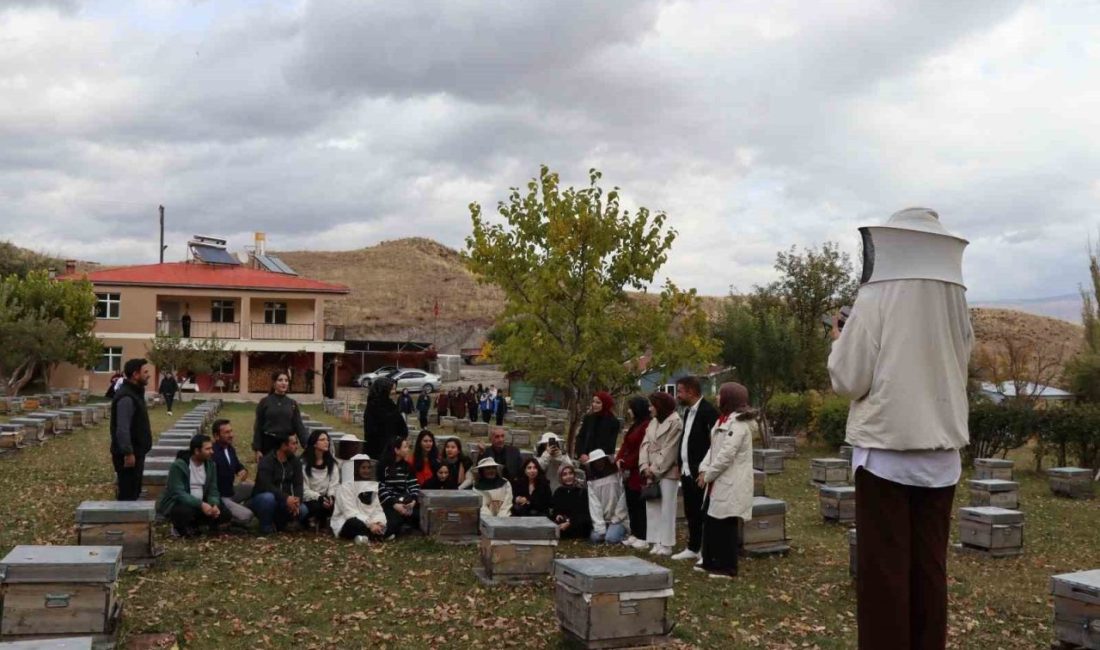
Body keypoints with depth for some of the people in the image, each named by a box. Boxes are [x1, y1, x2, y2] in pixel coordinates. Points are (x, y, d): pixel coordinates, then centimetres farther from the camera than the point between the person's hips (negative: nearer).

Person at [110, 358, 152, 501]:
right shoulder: (126, 397, -20)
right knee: (128, 494, -7)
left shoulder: (135, 393, 14)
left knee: (134, 492, 18)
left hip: (136, 452, 11)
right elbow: (122, 428, -26)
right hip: (128, 455, -11)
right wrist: (128, 453, -27)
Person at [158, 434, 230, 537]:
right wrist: (201, 504, -36)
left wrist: (215, 505, -22)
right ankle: (179, 527, -3)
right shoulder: (178, 465, -18)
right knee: (186, 512, -39)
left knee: (225, 514, -13)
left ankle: (192, 524, 7)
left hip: (199, 505, 6)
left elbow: (213, 490, 0)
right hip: (176, 505, -6)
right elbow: (178, 493, -26)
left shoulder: (210, 465, 1)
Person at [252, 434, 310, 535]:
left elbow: (298, 484, -6)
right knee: (268, 497, -38)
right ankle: (266, 527, -14)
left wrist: (297, 500, -27)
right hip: (262, 498, -5)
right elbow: (266, 486, -29)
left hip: (285, 502, 5)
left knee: (303, 510, -21)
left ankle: (278, 522, 8)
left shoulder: (294, 462, 2)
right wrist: (285, 498, -40)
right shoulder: (266, 462, -17)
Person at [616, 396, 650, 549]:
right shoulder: (634, 426, 17)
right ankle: (634, 534, 21)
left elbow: (641, 450, -20)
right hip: (629, 473, 10)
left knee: (640, 505, -4)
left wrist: (626, 464, -14)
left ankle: (643, 537, 2)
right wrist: (619, 459, -1)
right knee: (631, 504, 13)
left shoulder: (647, 426, -16)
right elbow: (625, 445, 16)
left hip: (638, 473, -10)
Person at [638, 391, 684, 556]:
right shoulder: (653, 421, 14)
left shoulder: (675, 422, -11)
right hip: (652, 472, 8)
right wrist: (645, 466, -5)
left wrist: (655, 470, -14)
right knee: (652, 506, 9)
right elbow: (645, 444, 8)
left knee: (666, 508, -3)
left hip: (667, 472, -8)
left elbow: (669, 451, -15)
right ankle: (656, 541, 16)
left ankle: (666, 544, 2)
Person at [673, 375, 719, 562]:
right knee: (691, 512, 15)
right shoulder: (688, 411, 14)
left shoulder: (708, 411, -14)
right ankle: (692, 548, 25)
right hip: (687, 471, 9)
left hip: (700, 472, -8)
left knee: (702, 513, -1)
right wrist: (680, 464, 14)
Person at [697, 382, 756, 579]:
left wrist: (708, 474, -13)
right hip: (718, 482, 9)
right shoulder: (724, 419, 16)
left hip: (731, 484, -9)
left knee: (726, 526, -2)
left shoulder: (738, 423, -15)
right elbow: (713, 447, 14)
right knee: (710, 523, 13)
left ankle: (727, 567, 8)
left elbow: (727, 454, -21)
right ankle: (710, 562, 23)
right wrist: (704, 469, 0)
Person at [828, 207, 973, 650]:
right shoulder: (955, 302, 5)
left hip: (886, 447, -5)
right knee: (929, 564, 11)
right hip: (940, 452, 5)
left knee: (883, 565, 2)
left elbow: (849, 380, -10)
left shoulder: (876, 301, -10)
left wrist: (840, 340, 8)